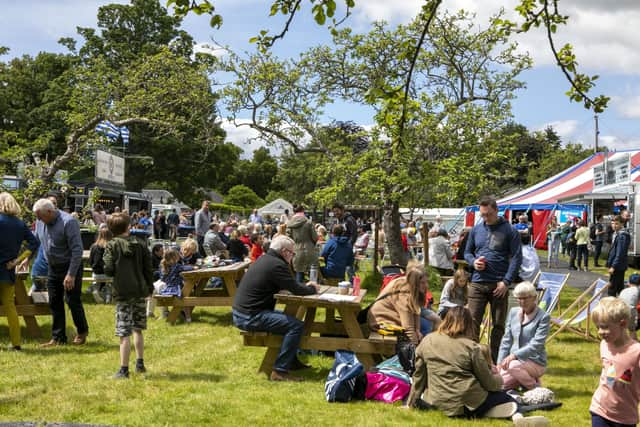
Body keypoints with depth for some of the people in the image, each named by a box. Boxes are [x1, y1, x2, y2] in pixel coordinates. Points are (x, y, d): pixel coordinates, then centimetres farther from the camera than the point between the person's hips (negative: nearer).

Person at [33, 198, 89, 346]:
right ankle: (58, 337, 16)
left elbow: (77, 250, -23)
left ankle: (82, 331, 20)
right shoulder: (40, 223, 0)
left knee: (72, 301, -2)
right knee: (54, 303, 8)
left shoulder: (68, 222, -22)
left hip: (70, 267, -7)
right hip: (53, 267, 7)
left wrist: (71, 274, -25)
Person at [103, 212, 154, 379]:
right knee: (138, 329, 19)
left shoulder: (112, 245, -6)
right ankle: (140, 363, 24)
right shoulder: (141, 244, 3)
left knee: (124, 333, -2)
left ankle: (124, 369, 0)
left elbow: (108, 269, -12)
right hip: (140, 291, 4)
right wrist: (150, 287, 15)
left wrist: (116, 273, 10)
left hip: (123, 292, -4)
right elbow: (149, 268, 4)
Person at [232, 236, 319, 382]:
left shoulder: (264, 259, 15)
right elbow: (296, 289, -14)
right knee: (296, 325, -15)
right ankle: (280, 371, -11)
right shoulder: (277, 265, -15)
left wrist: (305, 286, 17)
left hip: (240, 313, 11)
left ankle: (291, 361, 31)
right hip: (250, 317, -11)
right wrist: (313, 289, 5)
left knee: (289, 318, 25)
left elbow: (286, 286, 25)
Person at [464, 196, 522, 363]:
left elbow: (517, 258, -5)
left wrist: (506, 281, -13)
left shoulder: (509, 230, -2)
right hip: (477, 283, 3)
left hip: (499, 285, -2)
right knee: (472, 321, -1)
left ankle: (495, 360, 15)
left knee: (498, 324, 7)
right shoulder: (476, 229, 9)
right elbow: (467, 252, 18)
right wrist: (473, 262, -5)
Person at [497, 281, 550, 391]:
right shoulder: (514, 312, 7)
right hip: (514, 360, 6)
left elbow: (536, 345, -20)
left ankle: (534, 385, -7)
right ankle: (526, 379, 12)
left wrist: (514, 355, -32)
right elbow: (506, 340, 10)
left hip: (535, 362, -6)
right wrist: (499, 364, 1)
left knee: (513, 366, -36)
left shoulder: (543, 316, -10)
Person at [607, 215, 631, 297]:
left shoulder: (622, 236, -19)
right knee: (619, 287, 16)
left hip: (618, 266, -10)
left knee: (612, 288, -6)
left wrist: (613, 266, -22)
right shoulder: (616, 234, 12)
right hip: (619, 266, 10)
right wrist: (610, 264, 18)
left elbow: (620, 253, -23)